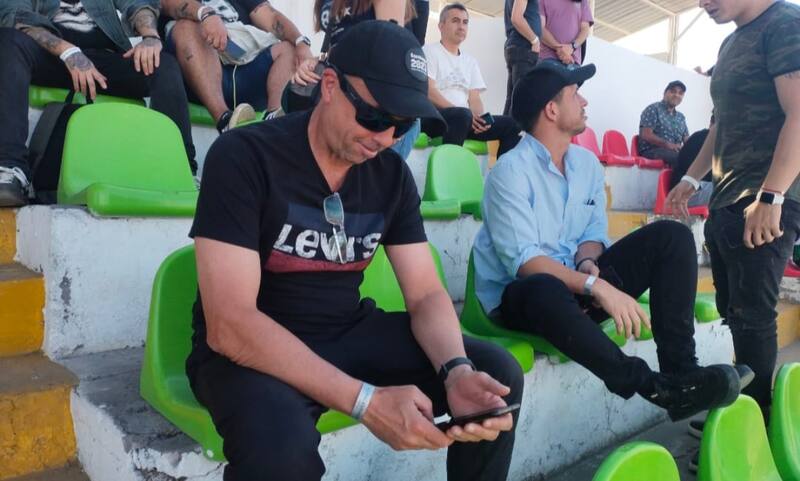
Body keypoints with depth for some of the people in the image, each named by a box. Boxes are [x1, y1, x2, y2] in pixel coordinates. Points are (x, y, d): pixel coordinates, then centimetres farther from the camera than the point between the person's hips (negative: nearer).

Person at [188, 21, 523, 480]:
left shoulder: (393, 174, -1)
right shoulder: (243, 156, -18)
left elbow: (426, 294, -2)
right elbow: (229, 323, -26)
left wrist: (457, 370, -24)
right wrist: (366, 400, -33)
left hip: (350, 334, 5)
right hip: (248, 350, -4)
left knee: (499, 372, -7)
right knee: (283, 444, -37)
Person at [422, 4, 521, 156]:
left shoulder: (471, 61, 22)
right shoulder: (430, 51, 4)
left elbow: (474, 99, 14)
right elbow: (429, 92, -10)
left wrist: (480, 119, -11)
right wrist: (465, 114, -20)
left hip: (466, 118, 6)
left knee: (511, 125, -9)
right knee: (463, 114, -38)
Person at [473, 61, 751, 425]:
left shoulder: (587, 163, 7)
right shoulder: (511, 171, -16)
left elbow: (594, 235, 8)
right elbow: (522, 261, -24)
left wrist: (588, 264, -15)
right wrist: (597, 286, -31)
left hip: (578, 283, 7)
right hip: (520, 295, -7)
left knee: (671, 236, -5)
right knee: (547, 292, -43)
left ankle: (680, 370, -15)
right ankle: (657, 387, -25)